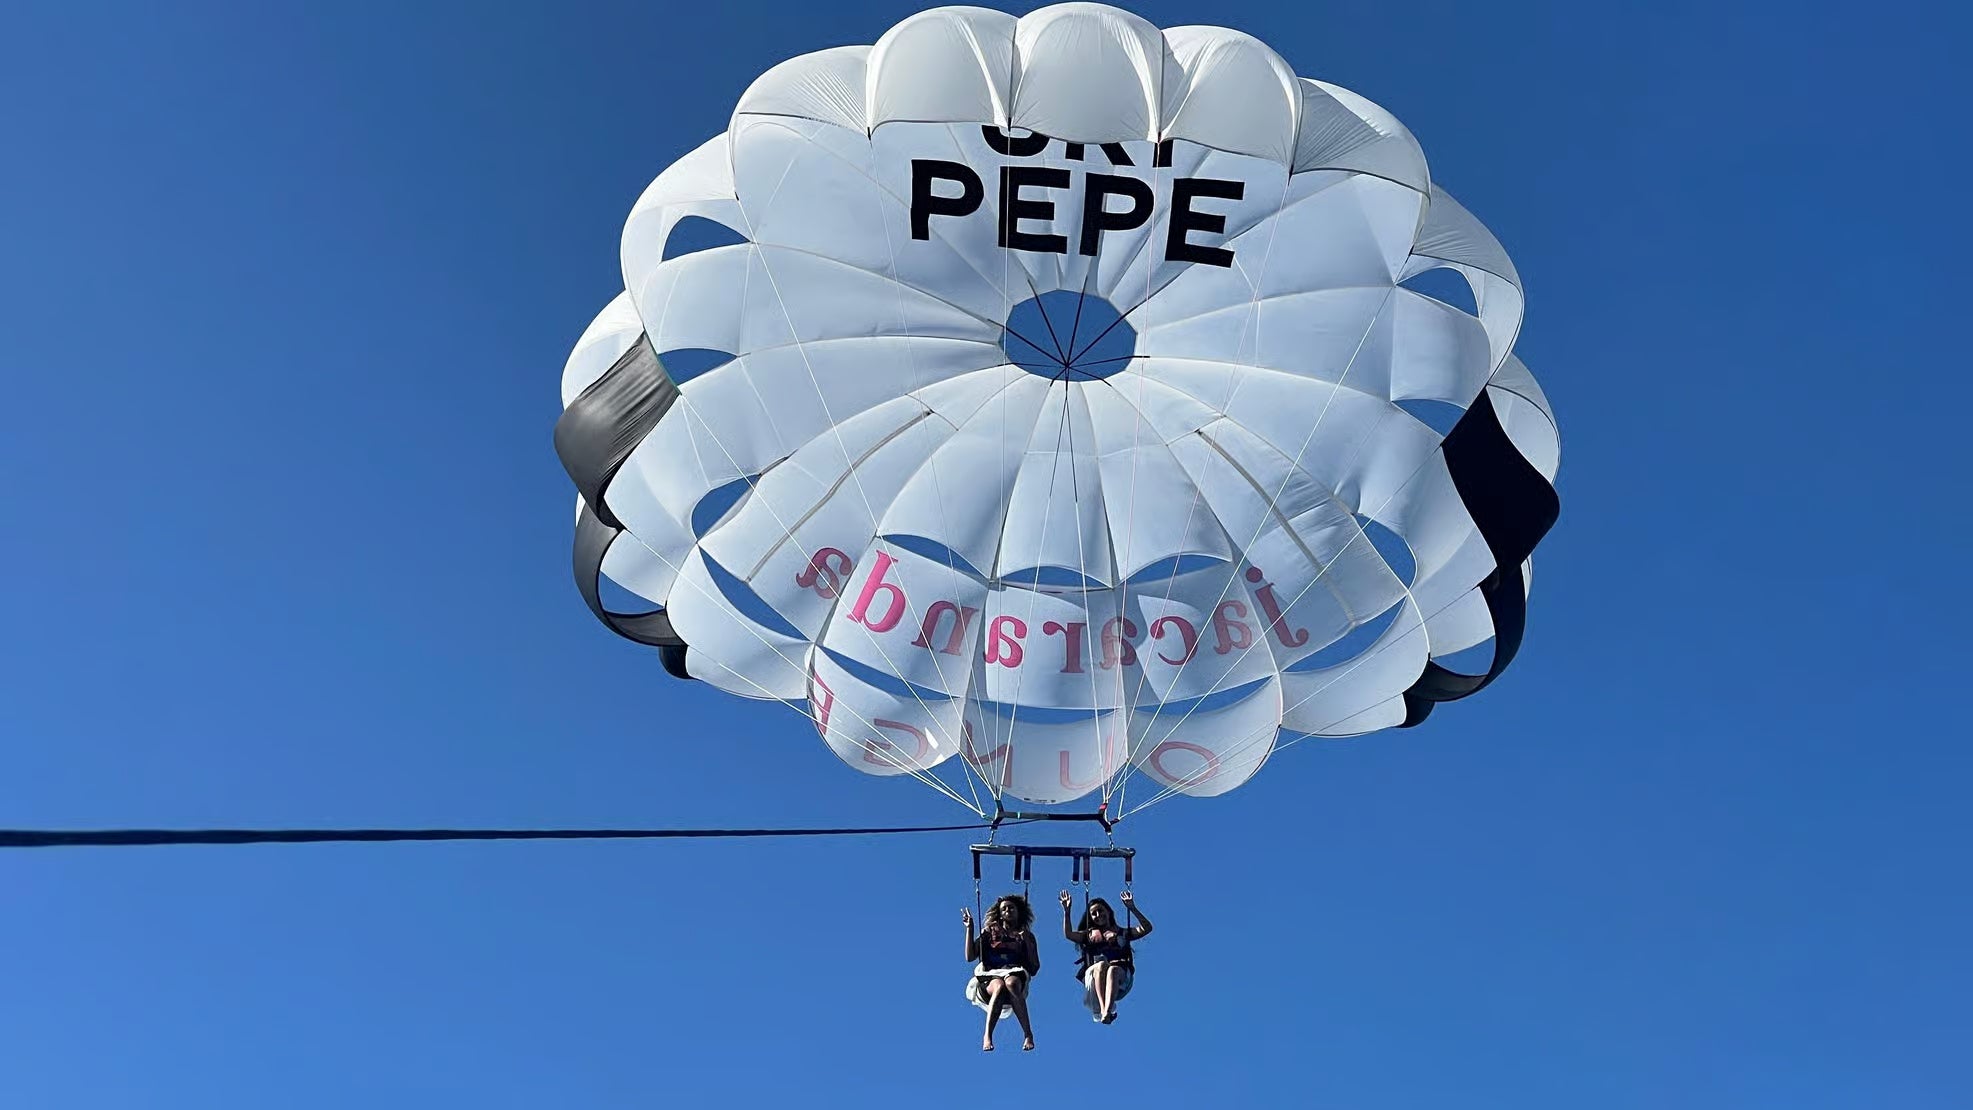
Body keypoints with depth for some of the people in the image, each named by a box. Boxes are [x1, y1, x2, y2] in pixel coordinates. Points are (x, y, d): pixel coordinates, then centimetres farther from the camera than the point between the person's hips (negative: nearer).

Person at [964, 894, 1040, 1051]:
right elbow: (970, 956, 9)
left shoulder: (1026, 936, 19)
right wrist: (969, 928, 4)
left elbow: (1034, 969, 10)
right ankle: (987, 1036, -39)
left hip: (1015, 976, 0)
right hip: (989, 978, 0)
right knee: (999, 987, -38)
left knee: (1011, 983, -39)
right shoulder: (989, 932, 20)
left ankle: (1028, 1034, -34)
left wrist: (1027, 942, 0)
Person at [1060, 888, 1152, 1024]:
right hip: (1094, 973, 1)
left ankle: (1107, 1011, -62)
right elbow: (1068, 934, 11)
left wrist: (1132, 908, 7)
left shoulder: (1122, 933, 27)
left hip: (1120, 976, -1)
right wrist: (1066, 911, 5)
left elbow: (1146, 928, 13)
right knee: (1101, 965, -36)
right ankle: (1103, 1009, -54)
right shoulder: (1089, 935, 29)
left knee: (1113, 970, -38)